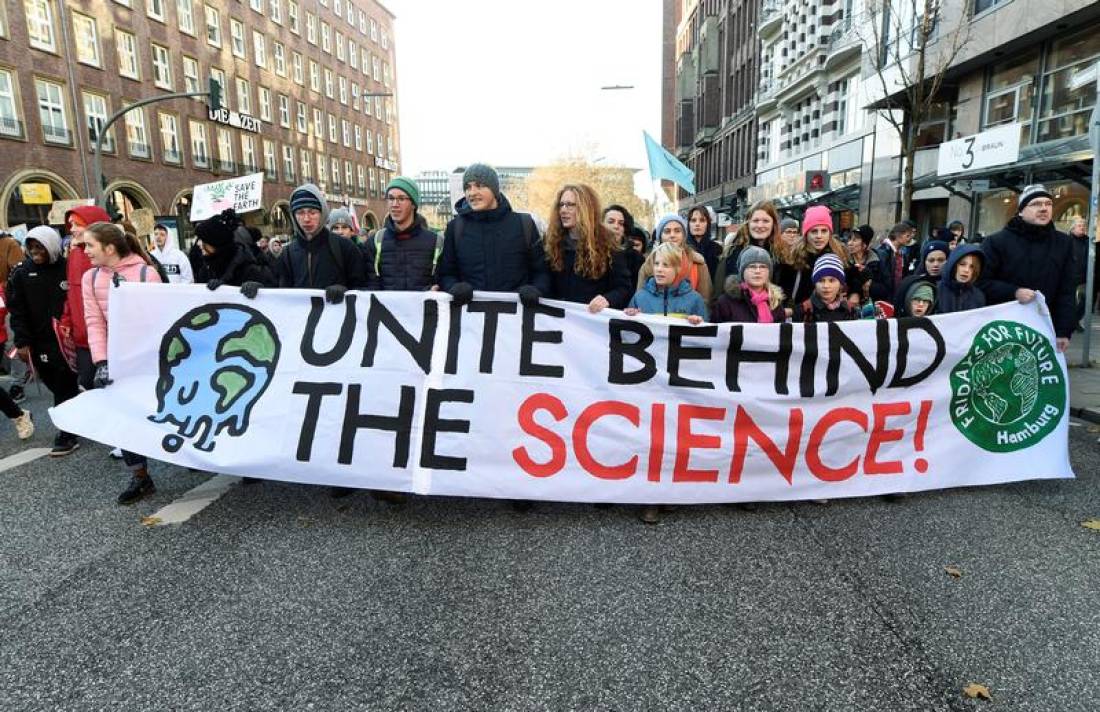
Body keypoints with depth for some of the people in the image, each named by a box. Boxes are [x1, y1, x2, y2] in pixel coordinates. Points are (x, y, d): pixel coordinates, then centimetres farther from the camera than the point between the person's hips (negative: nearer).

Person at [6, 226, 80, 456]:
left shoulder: (67, 268, -2)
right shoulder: (21, 272, 4)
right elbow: (16, 310, 2)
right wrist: (22, 342, -4)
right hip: (39, 342, 2)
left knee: (64, 387, 0)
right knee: (57, 385, 7)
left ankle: (67, 435, 8)